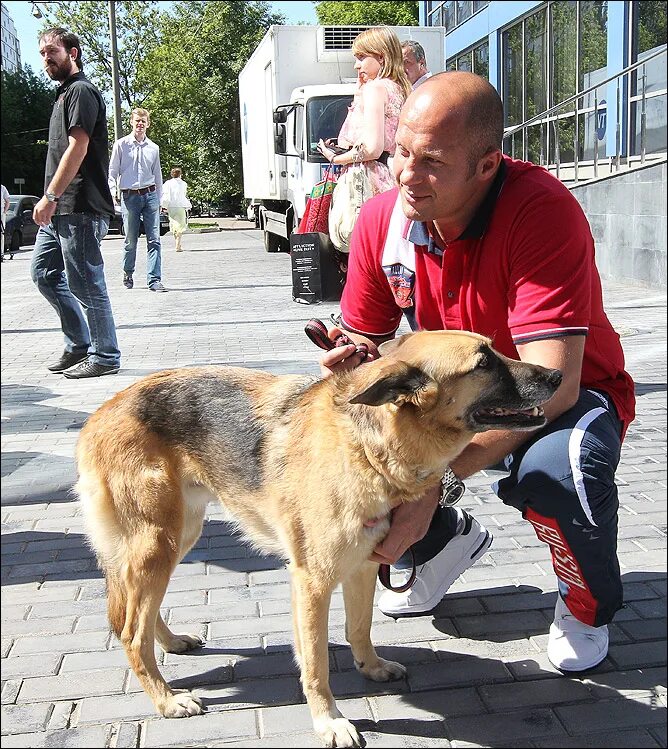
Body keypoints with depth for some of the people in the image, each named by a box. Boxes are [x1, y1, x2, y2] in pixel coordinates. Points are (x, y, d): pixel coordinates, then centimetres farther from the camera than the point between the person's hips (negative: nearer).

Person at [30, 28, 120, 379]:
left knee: (85, 284, -6)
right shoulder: (64, 94, 22)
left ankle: (105, 357, 4)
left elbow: (77, 148, -17)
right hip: (61, 209, 10)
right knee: (43, 272, 13)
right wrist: (51, 200, 17)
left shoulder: (81, 91, -7)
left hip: (79, 208, -10)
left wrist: (50, 197, -18)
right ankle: (79, 344, 20)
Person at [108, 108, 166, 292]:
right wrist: (112, 191, -10)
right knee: (131, 240, 4)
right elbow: (112, 171, 5)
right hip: (129, 196, -2)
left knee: (154, 239, -7)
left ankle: (154, 280, -8)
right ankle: (128, 273, 27)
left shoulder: (153, 148, 12)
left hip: (150, 195, 2)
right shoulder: (121, 145, 3)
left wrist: (159, 199, 19)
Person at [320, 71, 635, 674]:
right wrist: (352, 361, -28)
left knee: (558, 467, -38)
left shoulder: (544, 211, -30)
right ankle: (446, 540, 16)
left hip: (567, 396, -5)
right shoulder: (382, 219, -13)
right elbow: (364, 337, -1)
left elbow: (550, 383, -37)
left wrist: (438, 479, -44)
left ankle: (587, 603, 0)